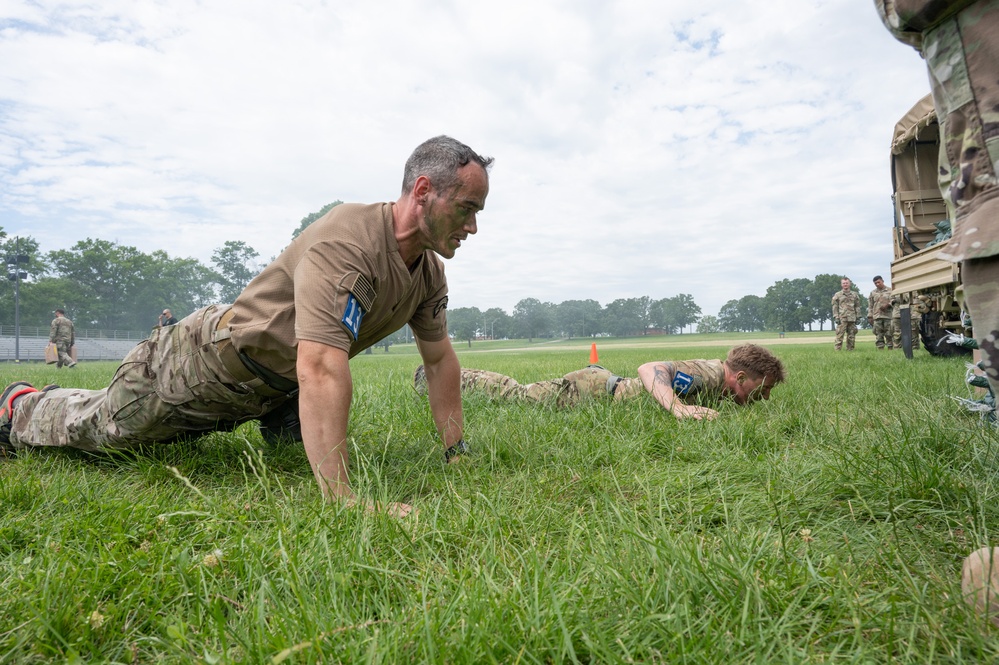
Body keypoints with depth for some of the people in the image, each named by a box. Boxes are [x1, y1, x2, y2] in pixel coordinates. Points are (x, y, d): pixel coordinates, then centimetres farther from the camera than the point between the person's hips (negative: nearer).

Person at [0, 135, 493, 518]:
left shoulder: (430, 270, -9)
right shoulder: (346, 241, -37)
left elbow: (440, 358, 1)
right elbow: (321, 368, -47)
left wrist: (457, 453, -2)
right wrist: (341, 500, -48)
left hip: (274, 386, 8)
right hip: (214, 361, -8)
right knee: (99, 425, 14)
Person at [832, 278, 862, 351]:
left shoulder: (855, 294, 13)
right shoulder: (837, 295, 6)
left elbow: (857, 307, 13)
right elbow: (835, 307, 3)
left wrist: (858, 317, 6)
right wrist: (836, 317, -6)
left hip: (852, 318, 3)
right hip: (842, 319, -3)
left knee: (851, 336, 5)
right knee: (839, 335, -9)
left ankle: (850, 349, 11)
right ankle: (837, 350, -9)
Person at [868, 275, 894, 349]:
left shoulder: (890, 291, 7)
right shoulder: (873, 293, 14)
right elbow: (870, 306, 14)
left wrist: (887, 305, -18)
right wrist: (870, 316, 6)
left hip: (888, 315, -2)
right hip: (877, 316, 2)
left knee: (889, 333, -2)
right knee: (878, 334, 0)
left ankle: (890, 347, 4)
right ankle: (880, 348, 2)